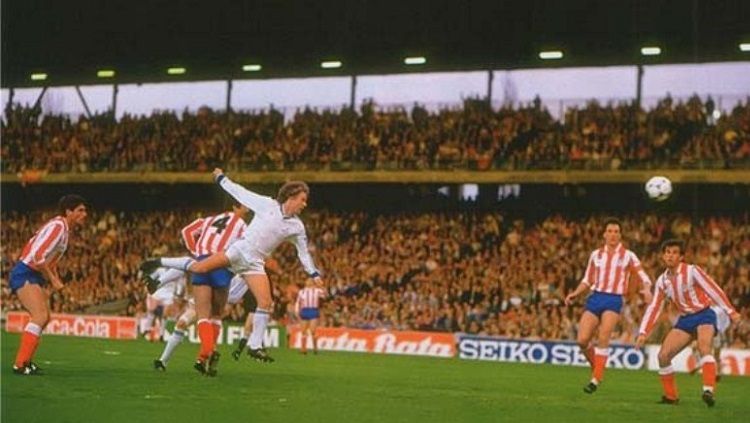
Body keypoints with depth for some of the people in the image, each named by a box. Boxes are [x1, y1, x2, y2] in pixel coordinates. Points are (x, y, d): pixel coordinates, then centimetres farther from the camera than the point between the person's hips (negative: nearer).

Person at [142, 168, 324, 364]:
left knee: (266, 302, -13)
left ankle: (255, 346, -1)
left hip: (255, 263, 3)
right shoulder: (267, 204, -2)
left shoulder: (296, 226, 6)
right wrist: (222, 178, 10)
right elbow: (241, 193, 6)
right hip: (240, 249, -3)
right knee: (199, 267, -18)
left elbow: (304, 252, 15)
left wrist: (314, 273, 10)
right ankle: (159, 263, 3)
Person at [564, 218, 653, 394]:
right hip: (595, 298, 3)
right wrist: (575, 293, 5)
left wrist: (646, 290, -20)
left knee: (603, 338, -22)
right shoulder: (596, 255, 13)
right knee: (582, 340, -9)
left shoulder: (628, 256, 4)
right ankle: (596, 366, 17)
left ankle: (596, 379, -16)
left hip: (614, 300, -3)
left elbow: (644, 278, 2)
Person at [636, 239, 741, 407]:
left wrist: (731, 312, -18)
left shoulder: (692, 271, -12)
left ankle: (708, 390, -44)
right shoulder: (662, 281, 3)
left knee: (704, 347, -33)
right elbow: (654, 308, 7)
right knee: (663, 355, -6)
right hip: (684, 320, 6)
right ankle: (671, 396, 9)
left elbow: (714, 290, -13)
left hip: (704, 316, -6)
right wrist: (643, 332, 1)